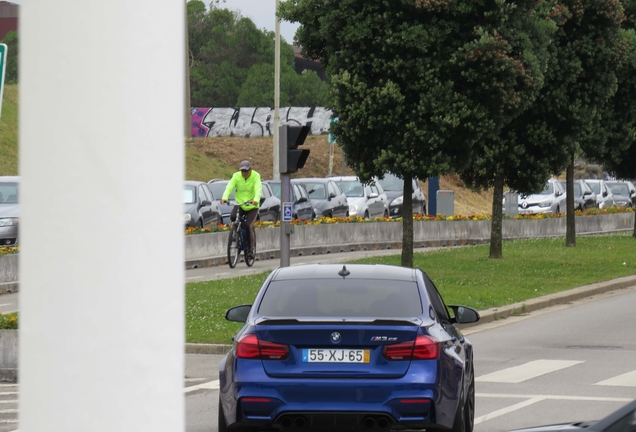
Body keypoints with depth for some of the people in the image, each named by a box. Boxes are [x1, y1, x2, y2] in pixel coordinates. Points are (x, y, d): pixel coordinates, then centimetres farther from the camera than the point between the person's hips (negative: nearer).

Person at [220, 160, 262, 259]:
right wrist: (224, 198, -38)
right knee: (232, 216, -27)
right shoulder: (236, 176, -7)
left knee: (250, 227, -15)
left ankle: (252, 248, -1)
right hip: (239, 203, 2)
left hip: (252, 206, -2)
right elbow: (229, 187, -19)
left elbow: (258, 189, -26)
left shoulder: (256, 176, -12)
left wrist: (256, 200, -47)